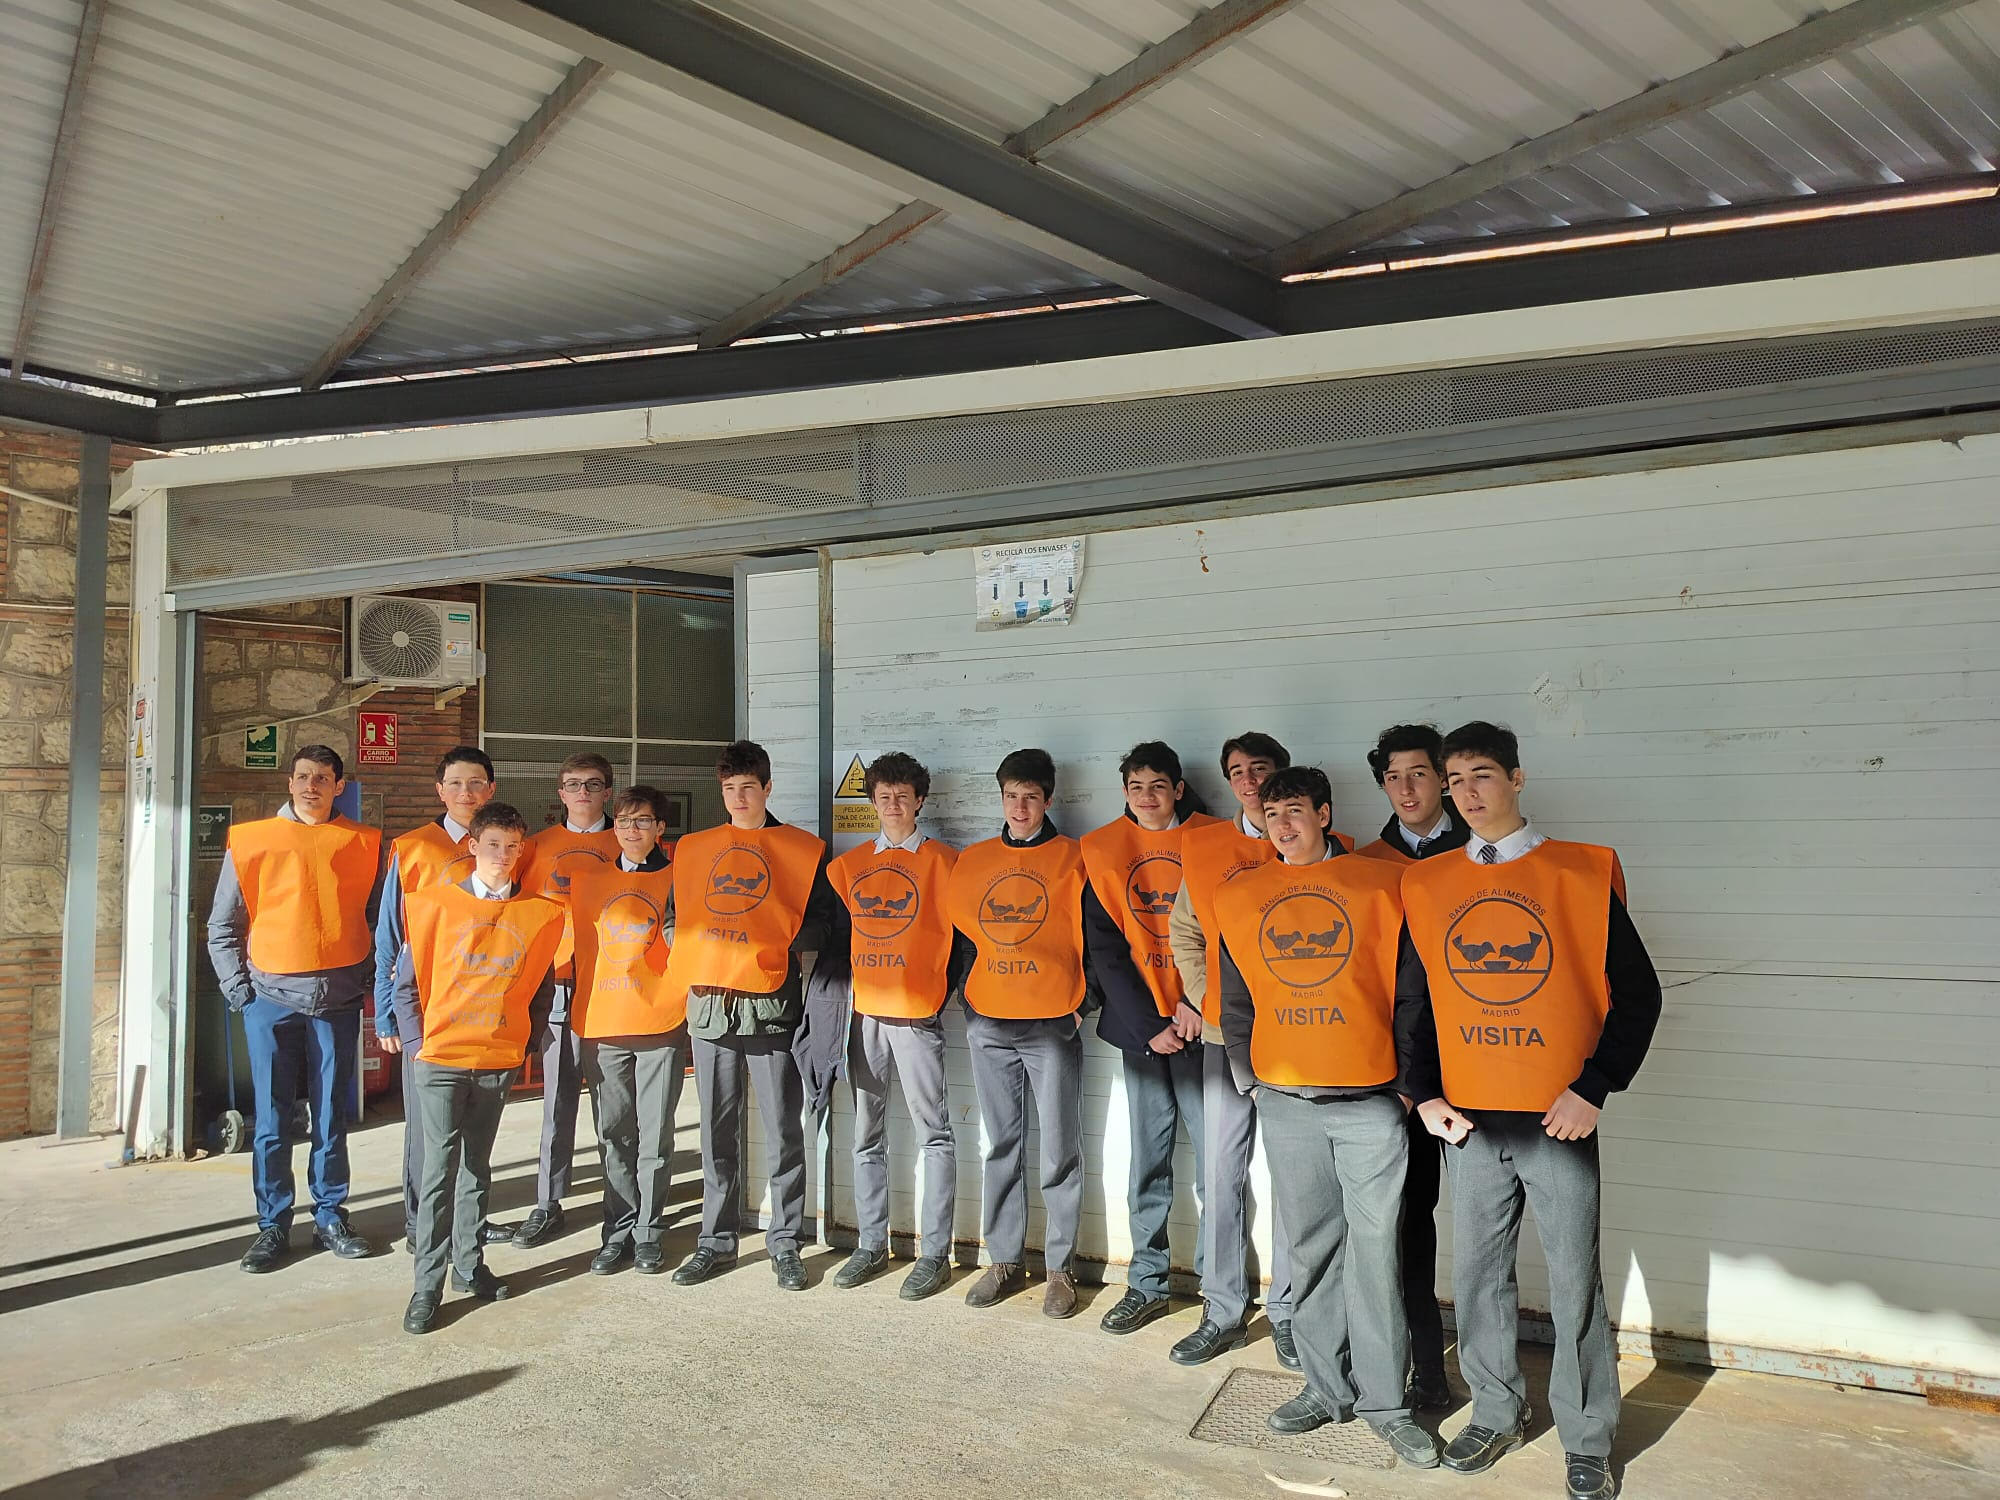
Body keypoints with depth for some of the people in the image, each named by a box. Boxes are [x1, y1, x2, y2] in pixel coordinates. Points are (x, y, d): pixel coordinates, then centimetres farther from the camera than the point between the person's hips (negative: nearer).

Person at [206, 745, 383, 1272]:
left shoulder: (365, 844, 5)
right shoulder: (251, 841, 3)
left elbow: (378, 919, 11)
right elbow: (222, 926, 6)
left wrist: (368, 978, 2)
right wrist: (239, 989, -1)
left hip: (338, 1000, 1)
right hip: (271, 998, 0)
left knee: (331, 1115, 8)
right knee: (272, 1119, 4)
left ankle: (330, 1217, 19)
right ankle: (273, 1225, 15)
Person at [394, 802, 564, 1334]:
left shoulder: (541, 913, 3)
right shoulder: (435, 902, -1)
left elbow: (543, 987, 10)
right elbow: (407, 979, 3)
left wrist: (526, 1045, 5)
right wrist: (420, 1039, -1)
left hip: (500, 1060, 2)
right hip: (442, 1057, -2)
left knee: (477, 1166, 14)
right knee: (440, 1168, -6)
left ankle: (469, 1264, 26)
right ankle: (427, 1284, 1)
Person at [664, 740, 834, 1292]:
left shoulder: (803, 850, 4)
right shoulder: (692, 848, 14)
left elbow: (819, 924, 1)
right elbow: (677, 915, 19)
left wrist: (778, 947, -12)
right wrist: (686, 960, 4)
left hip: (770, 1003, -3)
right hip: (708, 1001, 3)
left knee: (783, 1129, 0)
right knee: (717, 1131, 10)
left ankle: (785, 1242, 12)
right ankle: (716, 1241, 20)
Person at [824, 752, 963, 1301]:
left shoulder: (943, 861, 0)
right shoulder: (850, 864, 13)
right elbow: (836, 931, 15)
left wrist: (948, 992, -6)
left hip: (918, 1014, -4)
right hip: (864, 1014, 5)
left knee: (934, 1134, -1)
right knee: (866, 1135, 11)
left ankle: (935, 1253, 7)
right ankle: (871, 1245, 22)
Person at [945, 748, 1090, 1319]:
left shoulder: (1071, 858, 0)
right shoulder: (973, 860, 10)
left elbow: (1089, 935, -2)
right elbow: (957, 926, 15)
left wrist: (1081, 1000, -5)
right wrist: (965, 997, 9)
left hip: (1052, 1023, -3)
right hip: (988, 1023, 3)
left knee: (1059, 1151, 1)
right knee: (1001, 1146, 11)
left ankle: (1060, 1268, 12)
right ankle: (1005, 1259, 21)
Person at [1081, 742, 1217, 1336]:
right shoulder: (1102, 851, 4)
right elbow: (1104, 949, 1)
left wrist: (1197, 1000, -11)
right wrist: (1148, 1025, -6)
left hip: (1200, 1021, -1)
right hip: (1139, 1025, 1)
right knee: (1147, 1159, 7)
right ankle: (1147, 1284, 18)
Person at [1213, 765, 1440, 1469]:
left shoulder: (1383, 885, -1)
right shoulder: (1240, 897, 7)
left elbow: (1412, 992, 0)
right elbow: (1236, 998, 14)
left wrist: (1406, 1083, -1)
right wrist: (1247, 1077, 10)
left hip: (1370, 1101, -3)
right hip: (1285, 1102, 3)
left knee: (1375, 1252, 1)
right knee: (1311, 1250, 11)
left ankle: (1383, 1401, 14)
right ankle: (1327, 1386, 24)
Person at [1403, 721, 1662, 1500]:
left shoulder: (1584, 873, -5)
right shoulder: (1426, 885, 4)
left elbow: (1637, 993, -3)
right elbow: (1412, 997, 11)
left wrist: (1593, 1089, -10)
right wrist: (1427, 1095, 3)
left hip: (1559, 1119, -3)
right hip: (1468, 1122, 3)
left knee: (1575, 1284, 6)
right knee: (1478, 1275, 13)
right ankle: (1497, 1414, 31)